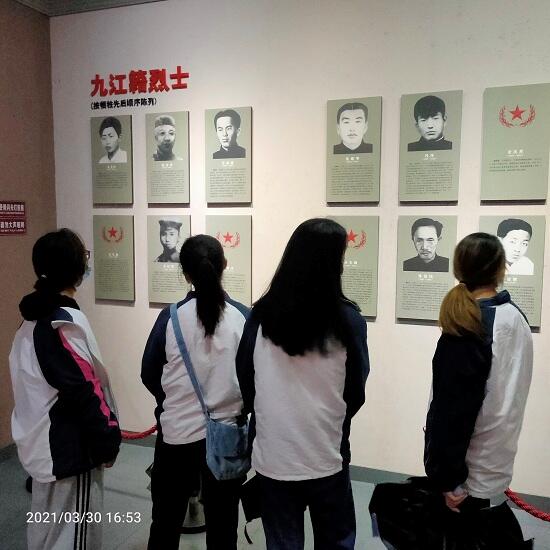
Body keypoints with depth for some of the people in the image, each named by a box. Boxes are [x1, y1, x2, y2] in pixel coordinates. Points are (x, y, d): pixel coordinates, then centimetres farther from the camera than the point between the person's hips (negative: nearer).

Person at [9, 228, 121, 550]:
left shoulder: (35, 315, 5)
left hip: (44, 439, 9)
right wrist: (107, 441, -12)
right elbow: (84, 391, -24)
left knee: (45, 522, 25)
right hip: (70, 446, -9)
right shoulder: (65, 321, -24)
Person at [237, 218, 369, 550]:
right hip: (326, 458, -1)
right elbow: (356, 392, -1)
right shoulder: (348, 319, -14)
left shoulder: (262, 314, -10)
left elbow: (245, 383, 1)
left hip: (272, 457, 2)